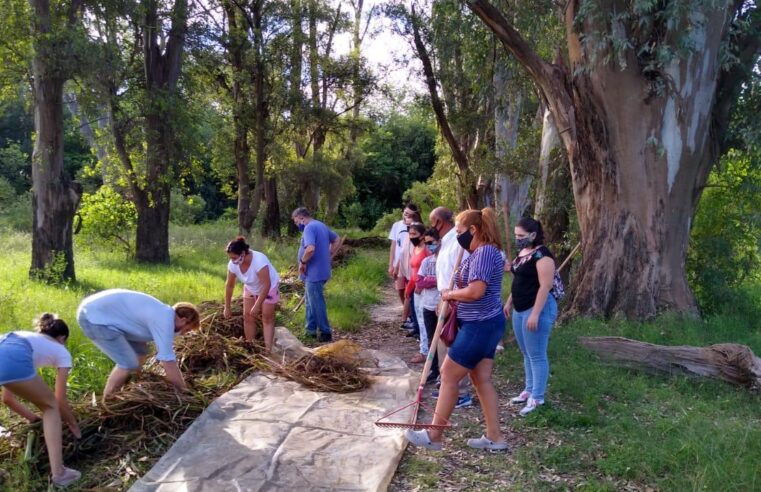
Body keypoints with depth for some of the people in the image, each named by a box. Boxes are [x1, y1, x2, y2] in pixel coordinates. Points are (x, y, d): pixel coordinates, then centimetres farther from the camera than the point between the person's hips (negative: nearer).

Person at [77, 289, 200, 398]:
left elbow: (166, 357, 20)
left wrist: (179, 384, 22)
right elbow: (169, 364, -19)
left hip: (100, 311, 10)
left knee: (140, 352, 15)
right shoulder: (164, 322, -20)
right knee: (129, 364, -13)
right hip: (93, 316, -10)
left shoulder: (163, 314, 11)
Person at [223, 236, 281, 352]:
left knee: (267, 318, -5)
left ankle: (268, 350, -5)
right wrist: (227, 307, -5)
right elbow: (229, 286, -10)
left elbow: (266, 285, -38)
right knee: (248, 317, 3)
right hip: (250, 289, 5)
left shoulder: (259, 261, -41)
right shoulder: (233, 264, -23)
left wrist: (257, 306, -37)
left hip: (269, 288, -5)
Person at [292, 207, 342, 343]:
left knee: (317, 303, 0)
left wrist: (303, 262, -17)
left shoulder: (309, 228, -18)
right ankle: (311, 329, 27)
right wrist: (328, 256, 19)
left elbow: (310, 249, -33)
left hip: (314, 273, -10)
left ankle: (325, 332, 8)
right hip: (320, 271, 10)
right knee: (311, 301, 19)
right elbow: (336, 240, 25)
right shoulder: (321, 225, 13)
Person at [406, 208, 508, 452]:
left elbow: (475, 291, -29)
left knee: (449, 376, 0)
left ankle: (434, 435, 11)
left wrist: (450, 294, -12)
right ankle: (494, 436, 20)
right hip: (485, 324, 10)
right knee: (482, 380, 13)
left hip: (479, 326, -10)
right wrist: (453, 298, 0)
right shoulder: (484, 252, 14)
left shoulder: (484, 252, -19)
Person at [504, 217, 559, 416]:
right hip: (520, 309, 10)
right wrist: (509, 302, 22)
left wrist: (535, 314, -25)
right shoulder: (522, 253, 12)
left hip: (538, 308, -10)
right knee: (526, 353, 16)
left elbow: (545, 286, -22)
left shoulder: (542, 255, -17)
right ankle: (529, 390, 28)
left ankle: (537, 398, 5)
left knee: (536, 355, -3)